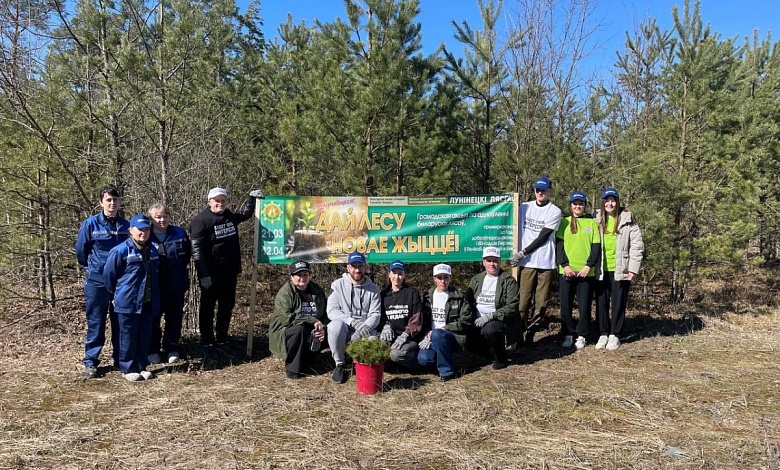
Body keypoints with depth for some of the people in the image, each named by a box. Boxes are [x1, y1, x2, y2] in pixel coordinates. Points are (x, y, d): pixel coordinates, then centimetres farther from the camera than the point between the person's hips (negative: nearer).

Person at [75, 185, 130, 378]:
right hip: (97, 281, -2)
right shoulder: (90, 224, -6)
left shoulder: (126, 225, 1)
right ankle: (90, 362, 13)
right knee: (96, 323, 3)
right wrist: (91, 268, 13)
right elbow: (80, 250, 4)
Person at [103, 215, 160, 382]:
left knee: (145, 336, 12)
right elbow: (109, 274, -6)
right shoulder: (121, 250, -11)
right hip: (127, 302, -6)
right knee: (128, 336, 4)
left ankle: (142, 366, 24)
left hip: (148, 303, 6)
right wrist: (117, 292, 4)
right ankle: (128, 369, 16)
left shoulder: (152, 250, 9)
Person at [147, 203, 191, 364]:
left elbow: (187, 254, 11)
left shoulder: (179, 233, -2)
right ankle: (153, 350, 24)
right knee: (153, 318, 9)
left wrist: (179, 269, 6)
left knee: (174, 318, 11)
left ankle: (171, 349, 27)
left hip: (176, 285, 2)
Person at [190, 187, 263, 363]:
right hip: (211, 274, -7)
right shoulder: (201, 221, -12)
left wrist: (251, 198, 21)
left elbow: (246, 214, 32)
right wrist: (203, 275, -23)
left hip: (229, 273, 7)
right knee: (208, 309, 4)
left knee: (227, 307, 14)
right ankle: (208, 345, 11)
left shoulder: (230, 217, 8)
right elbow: (197, 250, -18)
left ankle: (221, 341, 26)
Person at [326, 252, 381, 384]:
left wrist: (365, 327, -25)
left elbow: (375, 314, -2)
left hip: (364, 331, 1)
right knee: (336, 325, -36)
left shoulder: (373, 288, 6)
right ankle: (339, 364, -12)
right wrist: (352, 321, -26)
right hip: (344, 328, -1)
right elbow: (331, 311, -9)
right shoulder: (338, 285, 0)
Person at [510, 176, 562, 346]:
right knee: (523, 300, -4)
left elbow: (542, 237, -6)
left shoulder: (555, 212, 1)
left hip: (546, 263, -1)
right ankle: (519, 333, 3)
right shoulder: (524, 207, 11)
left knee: (541, 303, 1)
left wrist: (522, 253, -11)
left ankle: (530, 334, 11)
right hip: (526, 262, 1)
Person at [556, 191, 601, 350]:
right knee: (566, 304, 2)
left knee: (584, 305, 2)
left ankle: (581, 336, 14)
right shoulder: (564, 222, 9)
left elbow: (596, 246, 3)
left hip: (586, 271, 0)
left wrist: (589, 266, -10)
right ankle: (568, 335, 13)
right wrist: (565, 265, -11)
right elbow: (559, 245, 2)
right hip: (567, 270, 0)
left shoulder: (592, 222, 9)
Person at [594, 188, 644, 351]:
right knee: (601, 302, 7)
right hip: (601, 269, 2)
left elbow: (637, 245, -4)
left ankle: (614, 335, 16)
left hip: (620, 269, -2)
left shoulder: (627, 220, -2)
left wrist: (633, 269, -9)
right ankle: (603, 334, 17)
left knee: (618, 302, 5)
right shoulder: (597, 220, 6)